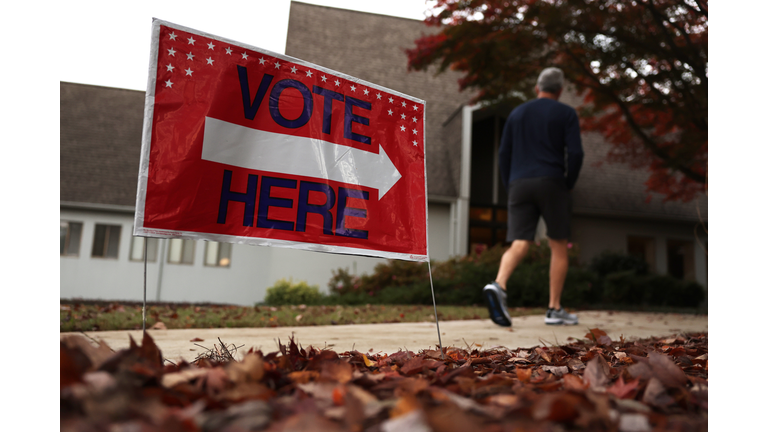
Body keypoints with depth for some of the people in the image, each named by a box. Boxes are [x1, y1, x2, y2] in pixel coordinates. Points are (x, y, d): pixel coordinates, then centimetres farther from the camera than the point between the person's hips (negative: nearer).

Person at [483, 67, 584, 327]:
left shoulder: (517, 113, 17)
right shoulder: (566, 114, 6)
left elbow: (503, 154, 13)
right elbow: (575, 153, -6)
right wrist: (568, 185, 6)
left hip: (519, 184, 3)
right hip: (551, 183, -3)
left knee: (519, 244, -4)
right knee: (559, 246, 8)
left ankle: (498, 286, -31)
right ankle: (554, 310, 8)